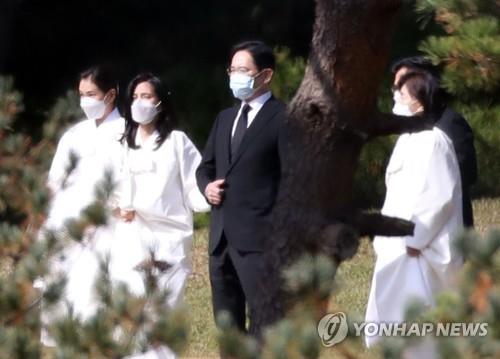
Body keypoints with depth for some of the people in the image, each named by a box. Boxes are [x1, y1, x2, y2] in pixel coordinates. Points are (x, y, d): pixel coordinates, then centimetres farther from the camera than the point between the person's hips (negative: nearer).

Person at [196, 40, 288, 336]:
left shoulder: (283, 119, -5)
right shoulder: (226, 118, 19)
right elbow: (205, 166, 26)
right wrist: (207, 185, 1)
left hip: (260, 237, -8)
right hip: (221, 236, 8)